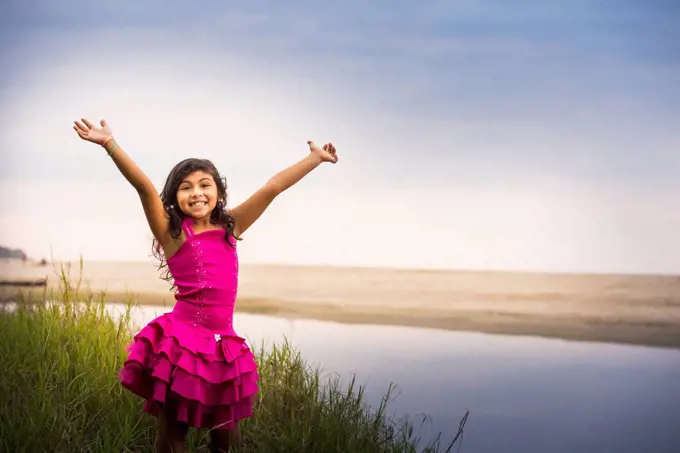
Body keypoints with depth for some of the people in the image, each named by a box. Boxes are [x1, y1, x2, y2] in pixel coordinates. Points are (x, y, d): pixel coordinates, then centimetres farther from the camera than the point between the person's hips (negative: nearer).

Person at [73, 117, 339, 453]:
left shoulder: (230, 228, 10)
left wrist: (316, 158, 16)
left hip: (223, 344, 4)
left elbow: (273, 187, 10)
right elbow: (144, 186, -15)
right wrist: (109, 143, -27)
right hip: (180, 341, -4)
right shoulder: (172, 232, -2)